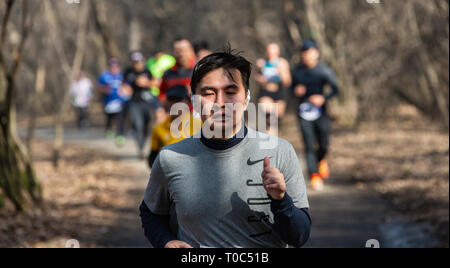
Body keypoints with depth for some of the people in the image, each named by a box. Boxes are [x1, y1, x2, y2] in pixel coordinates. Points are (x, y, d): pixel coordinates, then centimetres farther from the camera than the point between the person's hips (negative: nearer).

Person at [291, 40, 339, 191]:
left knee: (323, 145, 5)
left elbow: (335, 89, -3)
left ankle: (321, 160, 40)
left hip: (320, 111, 0)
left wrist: (323, 98, -21)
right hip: (304, 111, 0)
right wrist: (296, 91, -8)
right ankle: (314, 177, -7)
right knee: (309, 145, -9)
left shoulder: (324, 70, -4)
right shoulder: (297, 71, 3)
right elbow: (293, 87, 16)